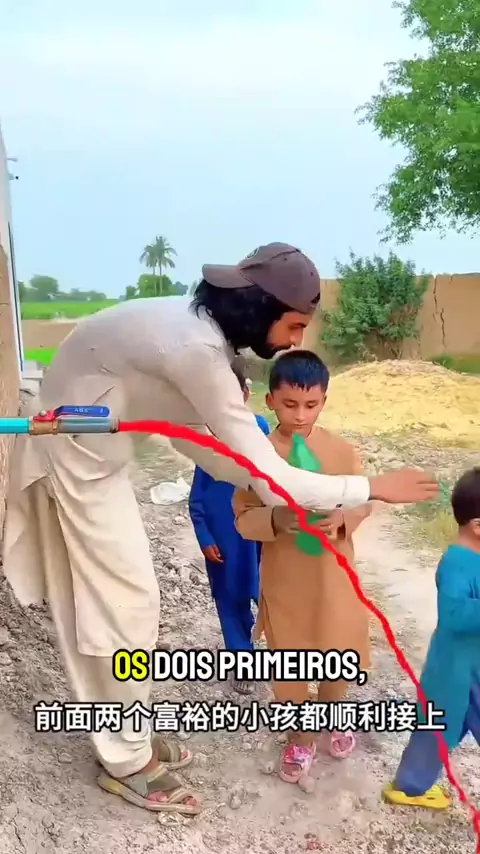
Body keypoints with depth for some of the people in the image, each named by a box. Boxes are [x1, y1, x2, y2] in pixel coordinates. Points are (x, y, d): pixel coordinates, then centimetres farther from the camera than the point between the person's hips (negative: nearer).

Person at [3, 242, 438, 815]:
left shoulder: (196, 327, -1)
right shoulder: (198, 350, -32)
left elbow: (190, 432, 7)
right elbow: (273, 481, -31)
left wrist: (261, 484, 2)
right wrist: (375, 488, -20)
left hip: (86, 451, 10)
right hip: (76, 458, -10)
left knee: (101, 602, 17)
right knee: (125, 604, 0)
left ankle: (126, 739, 35)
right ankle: (128, 763, 21)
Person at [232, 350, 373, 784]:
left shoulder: (341, 450, -8)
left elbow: (364, 502, 1)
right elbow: (243, 518, -8)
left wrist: (343, 517, -20)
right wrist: (275, 519, -27)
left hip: (332, 573, 1)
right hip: (284, 578, -1)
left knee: (338, 652, 19)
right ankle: (300, 738, 39)